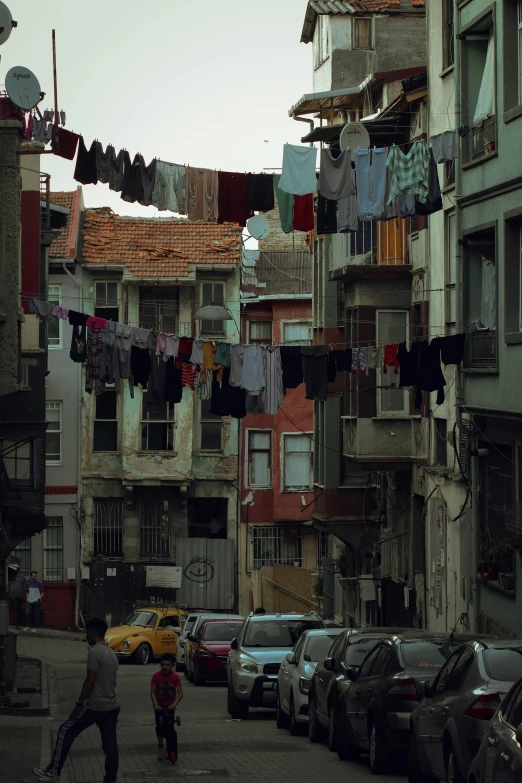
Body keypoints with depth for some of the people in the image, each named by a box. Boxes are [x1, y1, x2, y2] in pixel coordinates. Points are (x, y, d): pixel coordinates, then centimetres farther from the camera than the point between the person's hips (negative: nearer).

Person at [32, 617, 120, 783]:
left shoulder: (94, 652, -15)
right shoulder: (111, 653, 13)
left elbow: (90, 681, -19)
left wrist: (79, 704, -13)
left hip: (95, 706, -8)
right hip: (112, 707, 8)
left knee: (66, 731, 4)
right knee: (110, 743, 7)